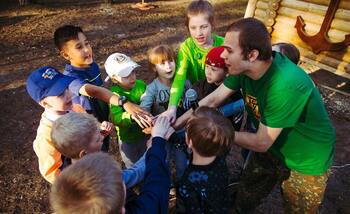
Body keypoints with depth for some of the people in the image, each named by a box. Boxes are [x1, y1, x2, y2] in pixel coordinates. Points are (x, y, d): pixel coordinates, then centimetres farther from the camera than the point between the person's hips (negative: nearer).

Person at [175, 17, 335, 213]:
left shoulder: (286, 85, -40)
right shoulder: (244, 66, -20)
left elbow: (261, 143, -30)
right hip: (271, 148, 6)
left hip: (306, 162, -5)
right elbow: (213, 99, -10)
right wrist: (177, 122, -16)